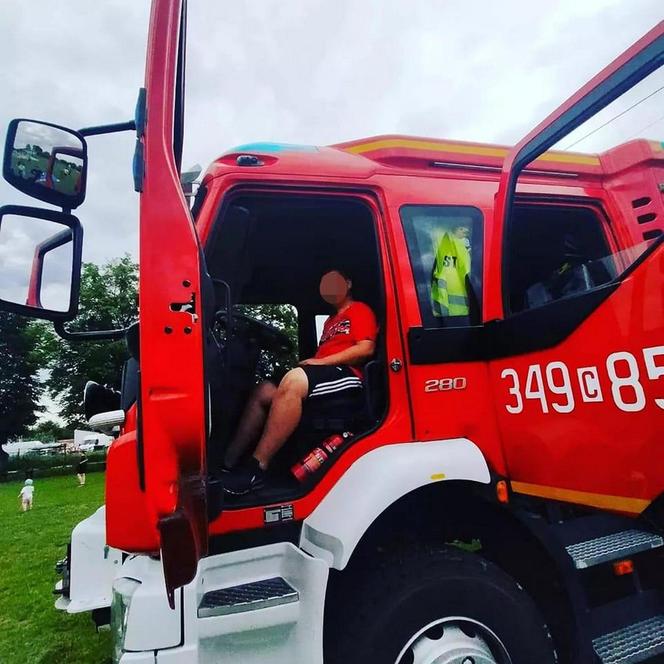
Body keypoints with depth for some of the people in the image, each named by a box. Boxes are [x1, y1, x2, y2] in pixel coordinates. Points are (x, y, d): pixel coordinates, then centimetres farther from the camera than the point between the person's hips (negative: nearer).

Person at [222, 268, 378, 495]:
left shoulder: (360, 310, 10)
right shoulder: (331, 321, 34)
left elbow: (366, 349, -8)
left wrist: (320, 361, -9)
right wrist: (309, 361, 2)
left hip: (346, 375, -8)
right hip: (323, 376, 9)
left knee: (293, 380, -36)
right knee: (264, 390, -11)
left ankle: (257, 467, -35)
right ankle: (229, 462, -18)